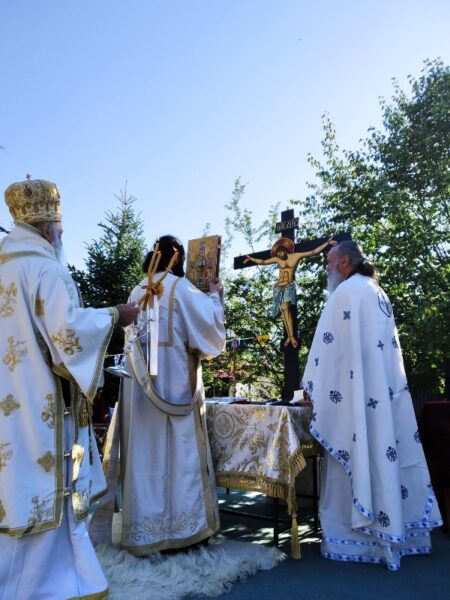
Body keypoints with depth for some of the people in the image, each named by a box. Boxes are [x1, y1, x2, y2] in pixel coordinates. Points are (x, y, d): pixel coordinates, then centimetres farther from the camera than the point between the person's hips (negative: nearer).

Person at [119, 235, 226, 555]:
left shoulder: (138, 291, 14)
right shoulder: (180, 287, -5)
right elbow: (208, 321, -8)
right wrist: (216, 295, 10)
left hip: (140, 381, 7)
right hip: (173, 380, -6)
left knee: (144, 451, 8)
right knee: (179, 449, 1)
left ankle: (146, 531, 16)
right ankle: (180, 526, 9)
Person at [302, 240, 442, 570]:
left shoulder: (346, 290, -9)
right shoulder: (378, 293, 18)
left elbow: (329, 344, -13)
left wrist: (312, 388, -7)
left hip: (356, 393, -9)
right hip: (388, 391, 9)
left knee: (359, 457, -3)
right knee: (387, 450, 12)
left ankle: (358, 536, 5)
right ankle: (399, 530, 21)